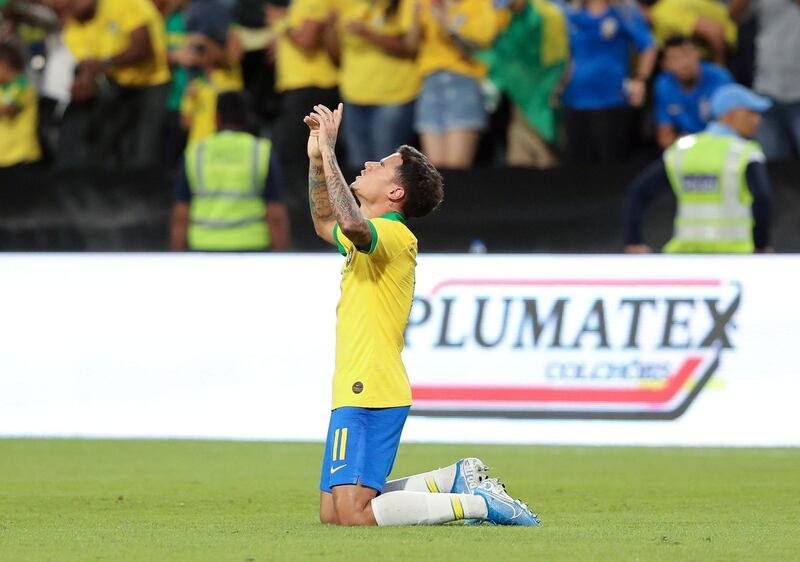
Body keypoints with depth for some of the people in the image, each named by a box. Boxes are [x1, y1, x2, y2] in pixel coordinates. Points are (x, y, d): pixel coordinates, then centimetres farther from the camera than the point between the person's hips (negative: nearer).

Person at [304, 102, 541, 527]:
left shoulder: (392, 234, -12)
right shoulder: (371, 237, 19)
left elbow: (350, 225, -36)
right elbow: (326, 223, 40)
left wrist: (329, 151, -27)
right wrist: (316, 158, 26)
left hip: (369, 396, -10)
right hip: (355, 392, 10)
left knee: (354, 513, -17)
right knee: (332, 512, 11)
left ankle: (479, 503, -9)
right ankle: (459, 479, 17)